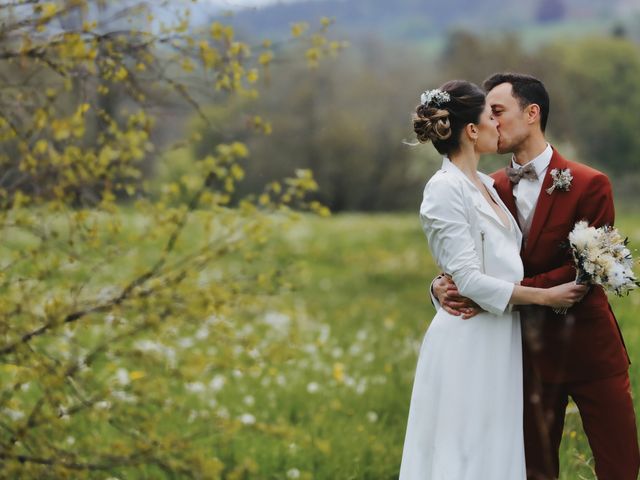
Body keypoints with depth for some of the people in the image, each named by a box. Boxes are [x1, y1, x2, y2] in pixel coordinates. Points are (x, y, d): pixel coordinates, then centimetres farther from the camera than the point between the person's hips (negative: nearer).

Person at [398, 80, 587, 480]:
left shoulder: (486, 184, 13)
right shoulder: (446, 189, -13)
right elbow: (469, 280, -17)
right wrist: (546, 296, -13)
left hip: (501, 337, 9)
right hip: (468, 340, -9)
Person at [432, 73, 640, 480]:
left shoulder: (589, 185, -10)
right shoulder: (492, 188, 4)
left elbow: (584, 271, -17)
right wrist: (444, 285, -19)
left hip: (589, 349, -3)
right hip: (529, 351, 4)